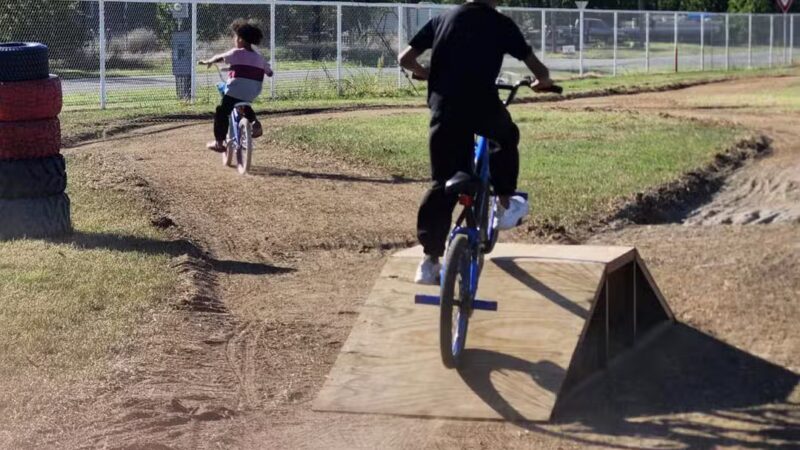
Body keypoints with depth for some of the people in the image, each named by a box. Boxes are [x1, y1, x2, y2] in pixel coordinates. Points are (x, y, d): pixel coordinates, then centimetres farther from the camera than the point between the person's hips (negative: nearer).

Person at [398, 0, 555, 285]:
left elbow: (405, 59, 16)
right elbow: (536, 67, 12)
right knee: (507, 138, 33)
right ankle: (505, 206, 32)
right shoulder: (500, 24, 11)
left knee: (442, 184, 8)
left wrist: (431, 75, 36)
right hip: (483, 104, -2)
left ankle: (430, 261, 3)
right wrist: (543, 81, 35)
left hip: (444, 107, 2)